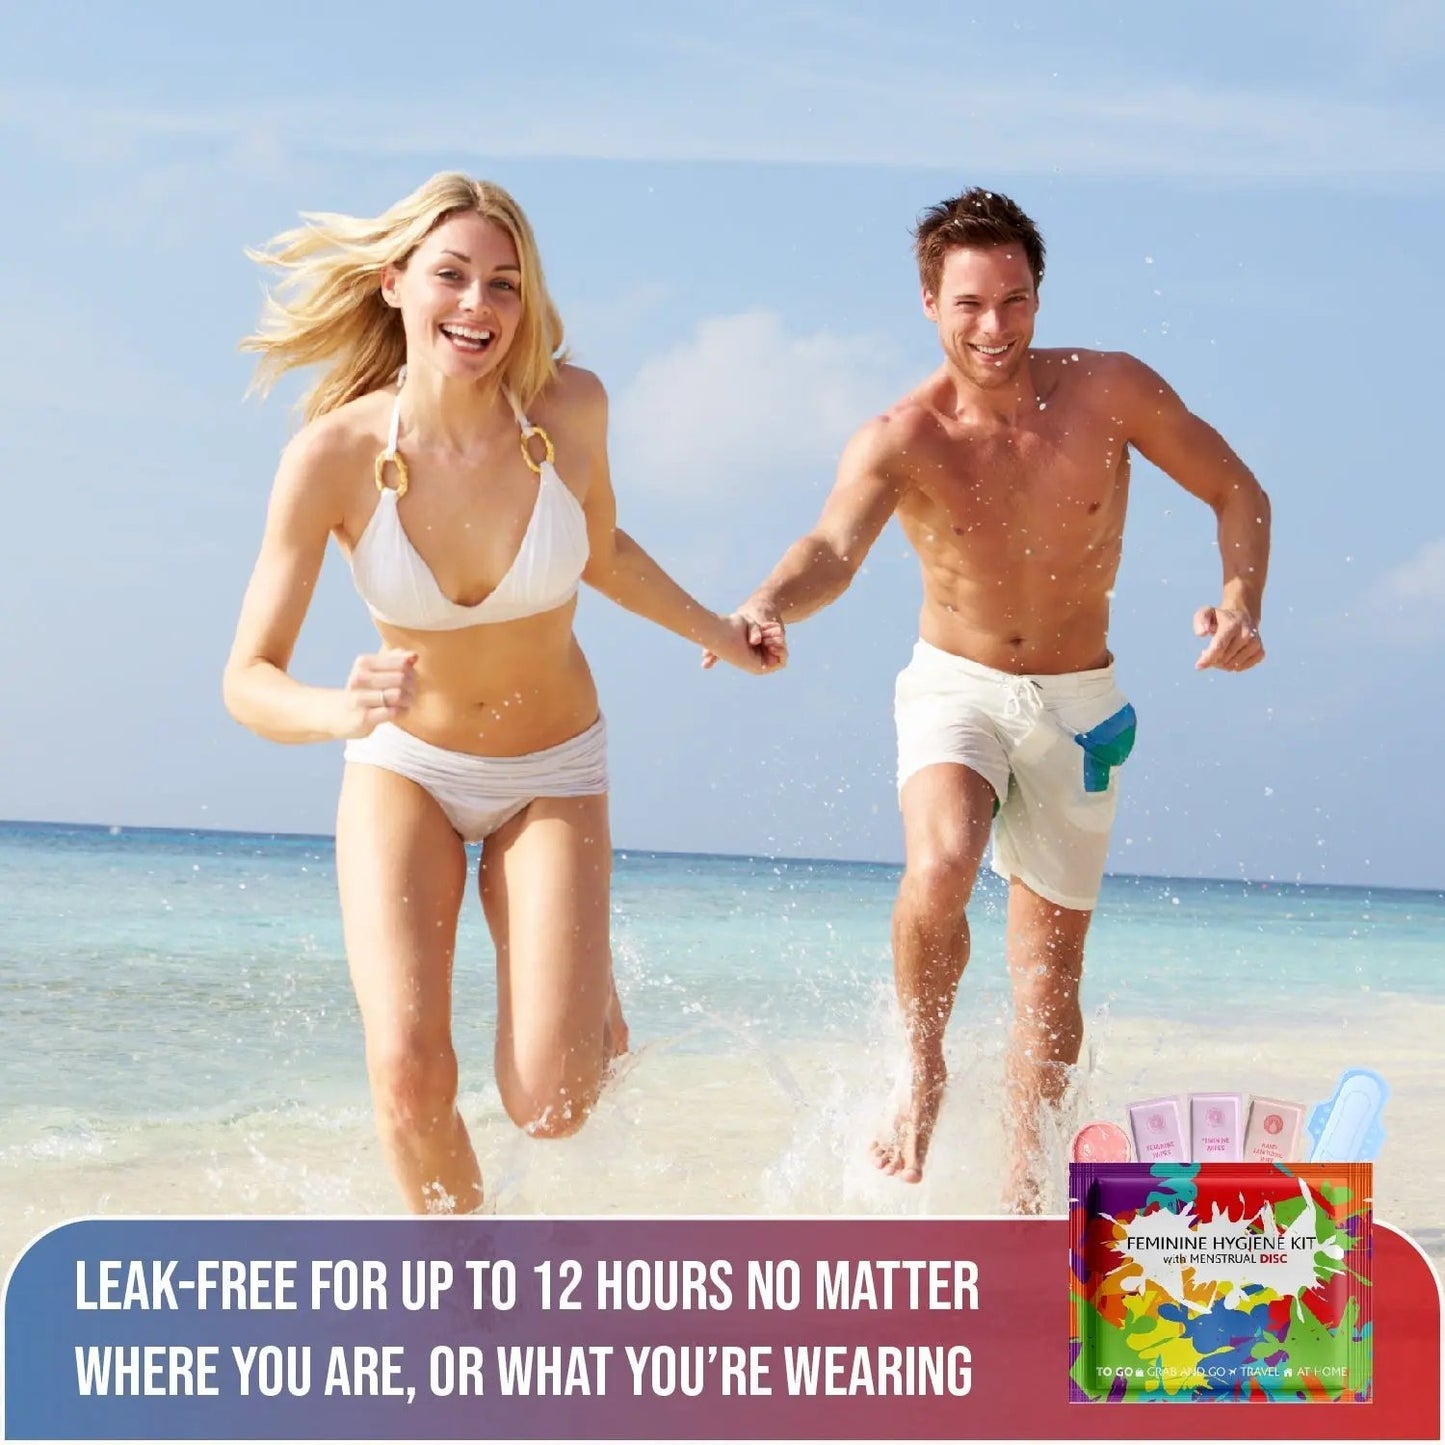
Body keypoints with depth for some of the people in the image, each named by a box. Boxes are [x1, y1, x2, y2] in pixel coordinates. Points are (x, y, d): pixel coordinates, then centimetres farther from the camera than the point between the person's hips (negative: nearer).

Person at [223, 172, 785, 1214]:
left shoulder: (570, 409, -17)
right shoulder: (335, 454, -22)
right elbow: (249, 681, -21)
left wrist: (715, 633, 5)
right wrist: (339, 711, -41)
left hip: (552, 778, 1)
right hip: (405, 768, -1)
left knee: (548, 1106, -11)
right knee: (409, 1075, -18)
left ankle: (586, 983, 26)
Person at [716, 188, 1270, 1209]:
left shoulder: (1110, 390, -12)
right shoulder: (902, 439, -18)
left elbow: (1238, 491, 0)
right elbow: (836, 548, -36)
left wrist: (1242, 604, -18)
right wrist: (770, 606, -59)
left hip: (1078, 704, 2)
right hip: (957, 688, -2)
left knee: (1050, 972, 8)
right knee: (939, 870, -33)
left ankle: (1024, 1186, 27)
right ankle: (923, 1076, -5)